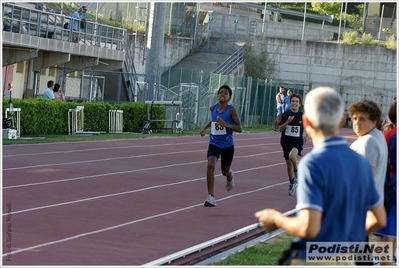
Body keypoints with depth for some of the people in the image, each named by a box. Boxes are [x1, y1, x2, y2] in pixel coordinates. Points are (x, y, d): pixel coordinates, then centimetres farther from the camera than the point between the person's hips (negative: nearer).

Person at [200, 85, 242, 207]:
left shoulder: (231, 110, -12)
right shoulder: (213, 108, 2)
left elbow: (239, 128, -15)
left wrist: (226, 124, -29)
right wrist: (205, 127, 9)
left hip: (227, 145, -2)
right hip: (214, 144, 2)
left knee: (225, 171, 15)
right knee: (210, 165, -24)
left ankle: (230, 175, 57)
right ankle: (211, 197, -22)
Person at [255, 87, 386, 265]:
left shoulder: (313, 163, -16)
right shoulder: (361, 163, 5)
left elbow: (309, 228, -23)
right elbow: (379, 220, 13)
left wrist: (276, 219, -5)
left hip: (313, 261, -7)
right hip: (348, 261, 7)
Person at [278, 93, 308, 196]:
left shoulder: (302, 116, -2)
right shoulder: (286, 114, -4)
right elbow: (280, 129, -7)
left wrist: (306, 135, 7)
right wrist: (287, 122, -22)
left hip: (297, 141, -2)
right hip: (286, 141, 2)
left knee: (292, 155, -33)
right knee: (289, 164, 12)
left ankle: (296, 172, -6)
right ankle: (292, 183, 31)